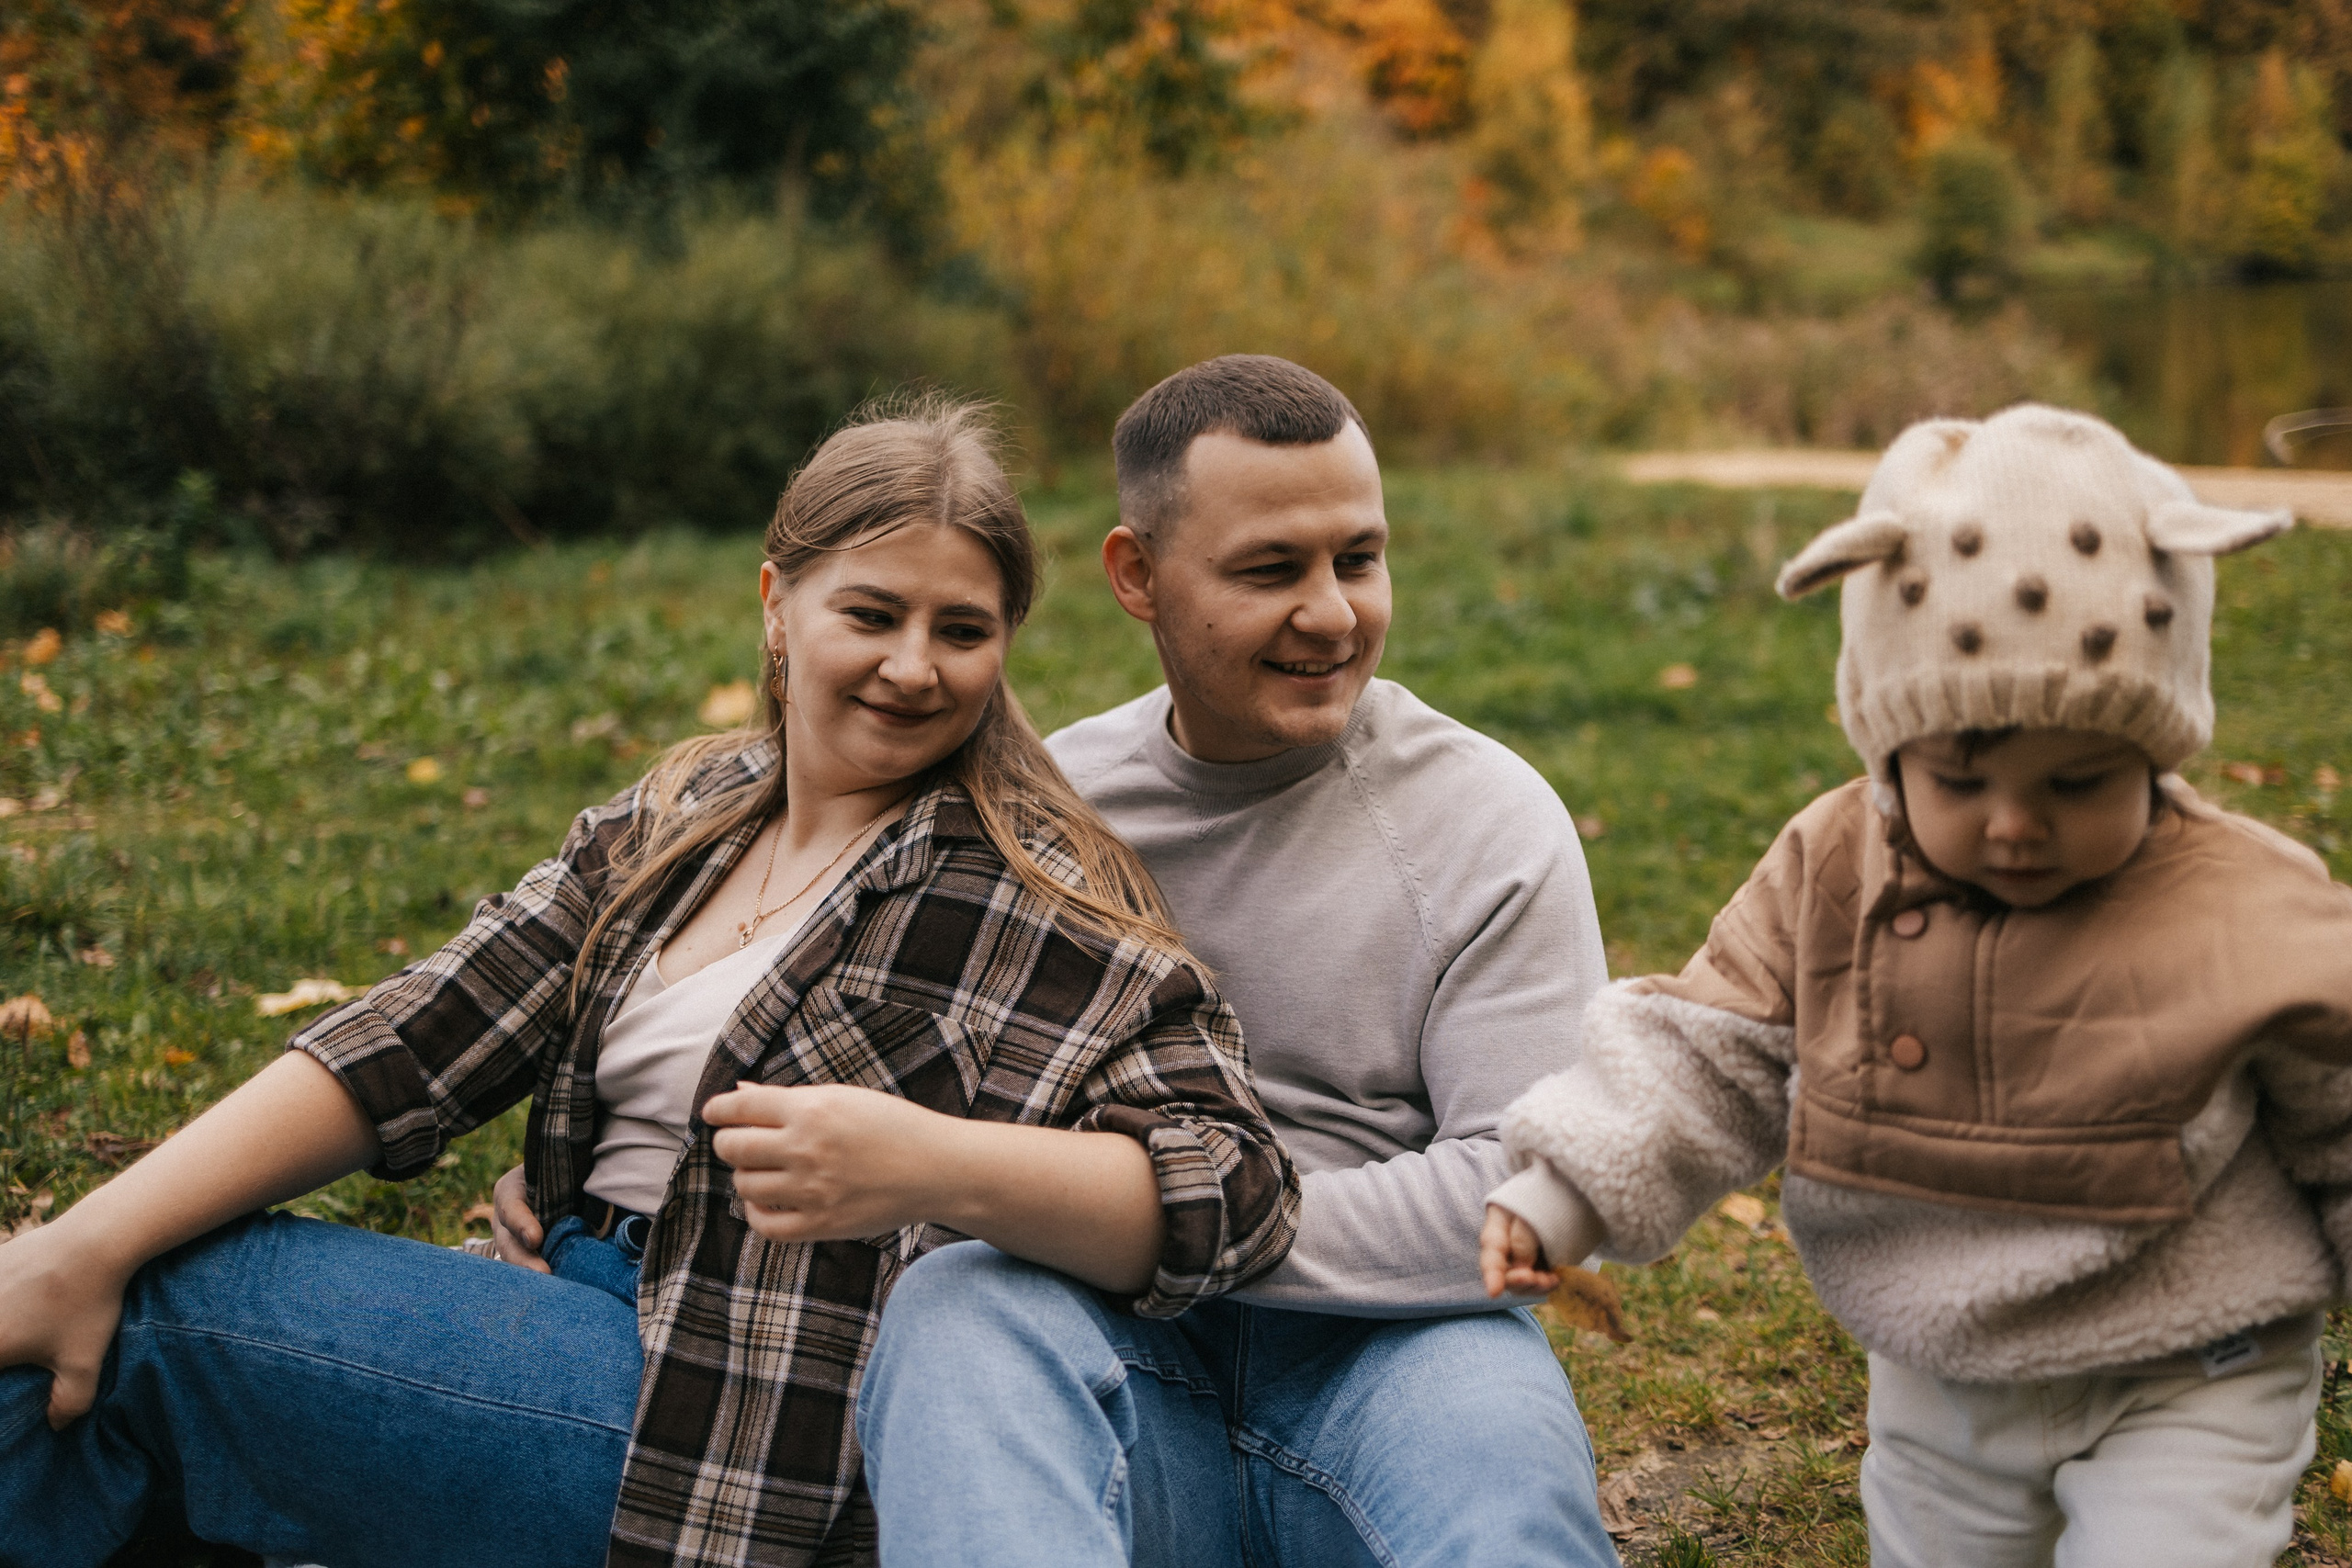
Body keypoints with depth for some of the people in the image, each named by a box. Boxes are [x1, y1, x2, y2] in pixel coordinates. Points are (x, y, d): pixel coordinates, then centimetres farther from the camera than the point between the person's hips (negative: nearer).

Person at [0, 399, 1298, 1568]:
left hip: (764, 1437, -6)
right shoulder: (676, 825, 9)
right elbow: (418, 1043, 1)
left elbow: (1232, 1192, -18)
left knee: (145, 1317, -11)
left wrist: (934, 1168, -36)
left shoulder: (1030, 889, -10)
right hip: (605, 1331, 7)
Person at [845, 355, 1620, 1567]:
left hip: (1385, 1349, -2)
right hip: (1116, 1355, 3)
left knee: (1495, 1434, -37)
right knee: (955, 1305, -32)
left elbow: (1523, 1191, -7)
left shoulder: (1491, 822, 2)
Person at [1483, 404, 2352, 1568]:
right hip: (1936, 1389, 4)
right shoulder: (1829, 873, -12)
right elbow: (1716, 1051, -5)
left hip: (2186, 1392, -4)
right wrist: (1566, 1195, -14)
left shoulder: (2251, 921, -20)